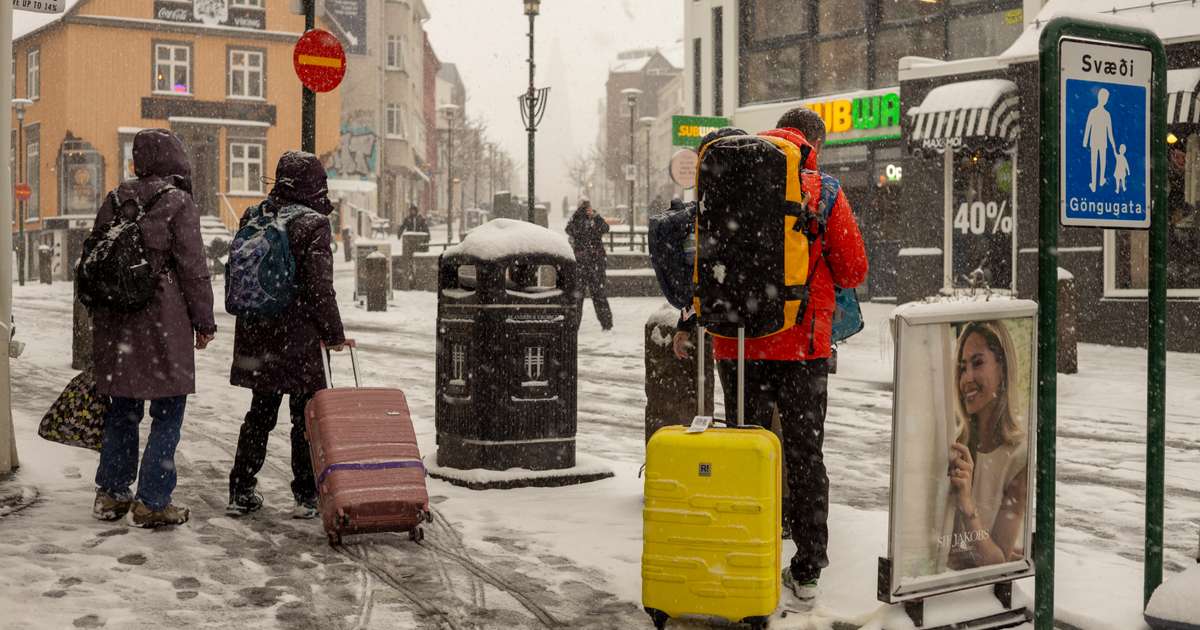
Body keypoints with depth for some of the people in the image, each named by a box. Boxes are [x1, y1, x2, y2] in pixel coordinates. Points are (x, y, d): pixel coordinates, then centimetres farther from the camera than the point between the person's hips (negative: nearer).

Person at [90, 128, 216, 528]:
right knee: (168, 411, 1)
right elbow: (193, 267, -9)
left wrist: (99, 315, 25)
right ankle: (151, 502, 1)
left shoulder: (115, 201, 9)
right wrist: (204, 321, -1)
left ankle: (111, 494, 23)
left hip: (116, 322, 6)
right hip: (163, 320, -6)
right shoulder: (178, 202, -7)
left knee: (122, 408, 17)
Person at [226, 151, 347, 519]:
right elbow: (319, 288, -16)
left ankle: (241, 492, 20)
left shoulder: (254, 218, 6)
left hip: (255, 336, 6)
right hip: (298, 340, -6)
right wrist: (334, 334, -6)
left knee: (260, 413, 17)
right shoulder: (313, 225, -13)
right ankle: (306, 496, 9)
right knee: (307, 416, 5)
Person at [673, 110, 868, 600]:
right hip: (803, 343, -1)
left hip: (737, 343, 2)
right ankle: (807, 570, 13)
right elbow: (853, 270, 0)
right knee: (805, 455, 9)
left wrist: (691, 321, 17)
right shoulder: (822, 191, -3)